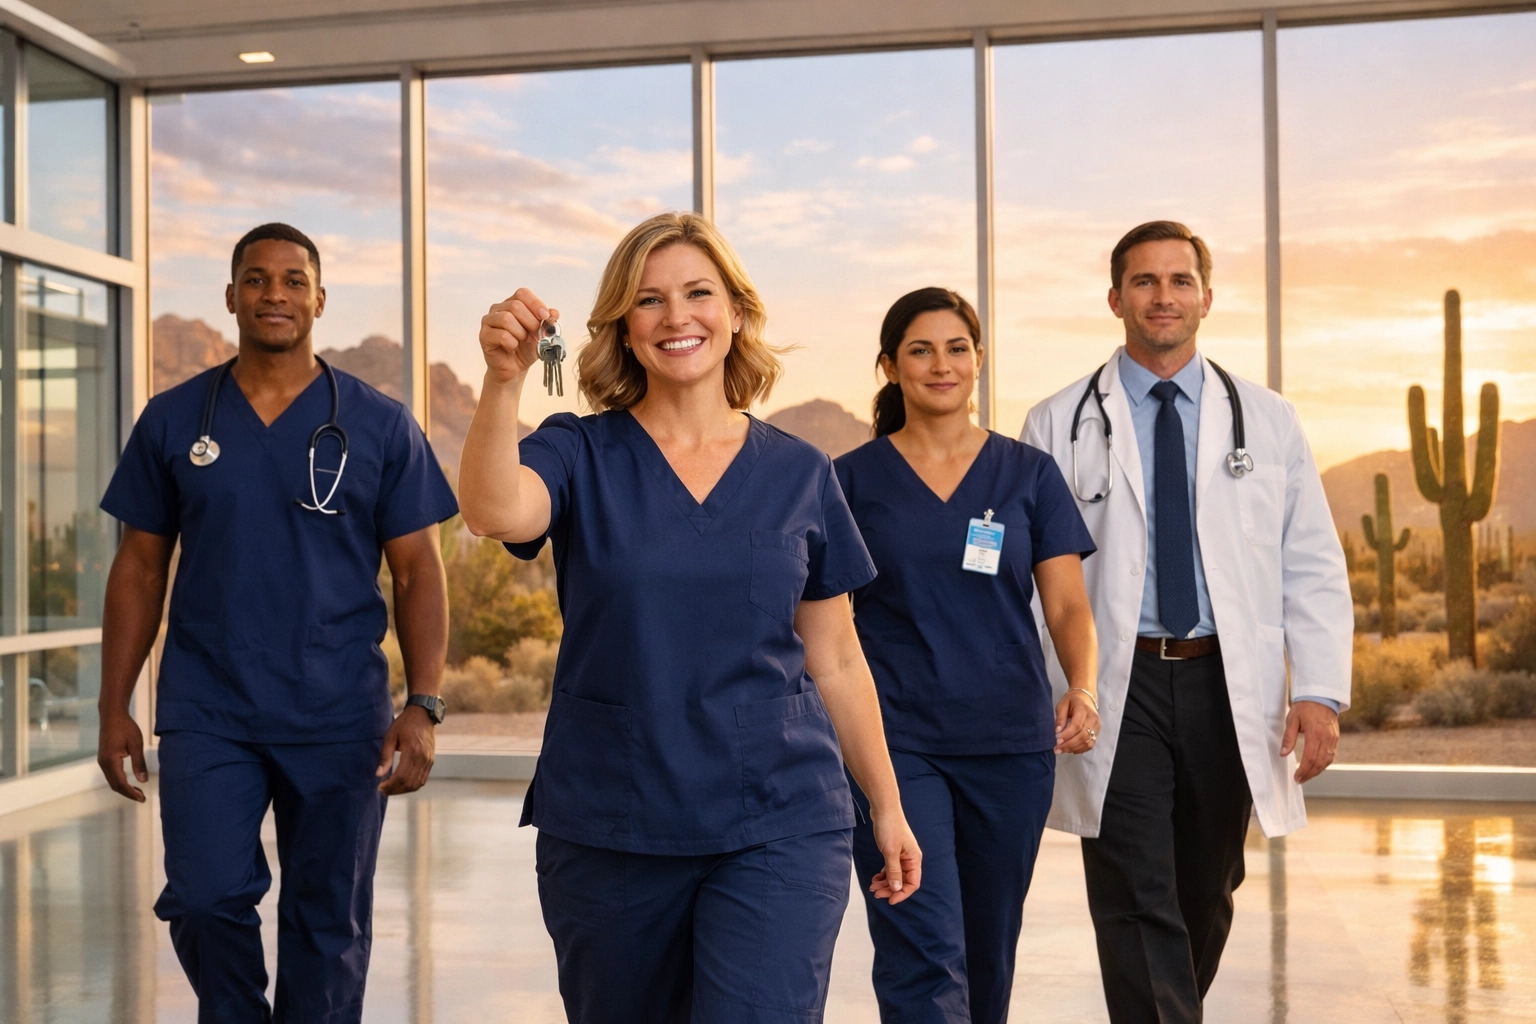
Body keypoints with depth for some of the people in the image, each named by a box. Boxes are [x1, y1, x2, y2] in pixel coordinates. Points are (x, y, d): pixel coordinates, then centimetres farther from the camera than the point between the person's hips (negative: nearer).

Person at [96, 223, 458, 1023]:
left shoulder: (380, 425, 1)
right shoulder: (174, 419, 6)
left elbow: (418, 572, 0)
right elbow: (140, 567, 9)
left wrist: (423, 706, -9)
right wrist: (114, 708, 4)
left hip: (339, 718, -1)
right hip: (205, 712, 1)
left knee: (328, 926, 7)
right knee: (205, 900, -7)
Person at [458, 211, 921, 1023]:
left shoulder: (799, 474, 3)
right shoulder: (582, 455, -1)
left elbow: (835, 662, 9)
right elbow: (495, 513, -25)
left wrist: (887, 808, 12)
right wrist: (503, 380, -41)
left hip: (779, 828, 0)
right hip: (607, 833, 1)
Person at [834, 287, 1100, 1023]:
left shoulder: (1029, 474, 5)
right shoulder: (853, 479, 3)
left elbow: (1068, 604, 0)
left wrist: (1083, 688, -19)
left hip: (1009, 742, 2)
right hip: (893, 741, -2)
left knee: (988, 952, 14)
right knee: (923, 954, -11)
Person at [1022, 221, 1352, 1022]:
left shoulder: (1268, 423, 9)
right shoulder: (1058, 427, 3)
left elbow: (1312, 569, 6)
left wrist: (1320, 691, -5)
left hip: (1228, 687, 3)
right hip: (1115, 689, -2)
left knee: (1207, 896, 15)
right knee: (1138, 903, -5)